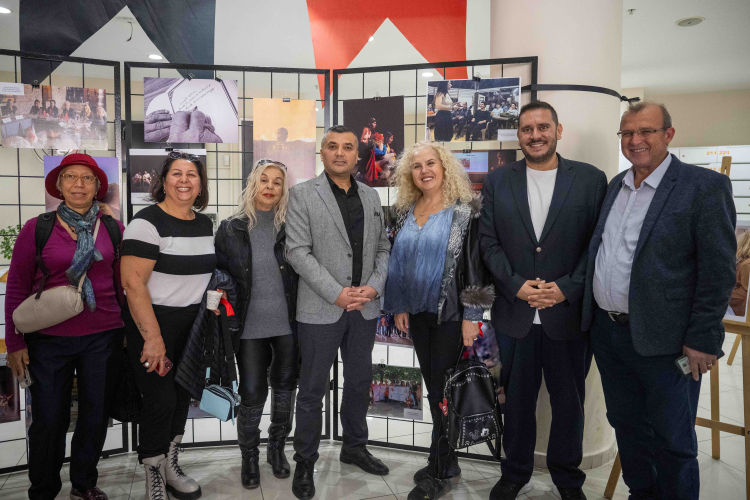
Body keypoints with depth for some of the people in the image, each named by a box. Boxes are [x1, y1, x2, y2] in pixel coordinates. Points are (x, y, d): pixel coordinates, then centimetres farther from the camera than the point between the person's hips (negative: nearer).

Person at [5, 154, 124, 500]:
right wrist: (15, 343, -1)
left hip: (103, 337, 2)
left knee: (95, 415, 12)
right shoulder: (36, 228, -2)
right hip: (49, 339, -1)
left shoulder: (113, 228, 2)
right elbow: (17, 287, 0)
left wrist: (127, 328, 8)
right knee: (49, 419, 8)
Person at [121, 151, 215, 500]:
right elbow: (133, 282, -20)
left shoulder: (206, 224, 7)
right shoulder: (148, 221, -14)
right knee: (160, 399, -2)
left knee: (182, 395, 14)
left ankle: (170, 467, 34)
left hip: (193, 324, 7)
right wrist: (153, 337, -21)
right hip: (153, 322, -6)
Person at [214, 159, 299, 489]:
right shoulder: (231, 228, 1)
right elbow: (217, 270, 8)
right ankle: (249, 456, 29)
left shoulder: (291, 227, -1)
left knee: (285, 387, 14)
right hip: (251, 326, -1)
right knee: (252, 395, 5)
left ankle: (277, 446, 37)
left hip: (288, 324, 1)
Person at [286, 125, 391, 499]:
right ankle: (304, 462, 24)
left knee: (359, 381, 17)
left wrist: (374, 287, -7)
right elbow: (298, 252, -11)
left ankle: (354, 447, 37)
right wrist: (337, 294, -16)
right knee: (312, 390, 6)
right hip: (321, 309, -4)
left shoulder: (371, 196, 10)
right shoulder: (302, 194, -4)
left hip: (365, 307, 5)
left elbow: (383, 248, 10)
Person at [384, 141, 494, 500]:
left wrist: (471, 316, -14)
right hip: (417, 313, 6)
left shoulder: (465, 210, -9)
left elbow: (476, 264, -11)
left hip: (452, 313, -5)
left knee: (443, 390, 3)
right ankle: (444, 461, 31)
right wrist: (399, 306, 7)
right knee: (433, 388, 15)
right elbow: (398, 261, 12)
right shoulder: (407, 212, 8)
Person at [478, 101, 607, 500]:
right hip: (514, 314, 1)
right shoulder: (497, 181, 4)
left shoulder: (591, 179, 0)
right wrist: (517, 285, -11)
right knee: (517, 399, 15)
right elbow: (488, 242, 1)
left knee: (569, 401, 14)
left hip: (568, 314, 0)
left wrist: (566, 288, -14)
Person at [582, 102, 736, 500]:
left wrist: (702, 340, -14)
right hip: (607, 330, 6)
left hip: (663, 340, -6)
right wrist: (593, 312, 11)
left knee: (672, 441, 9)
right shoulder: (615, 185, 10)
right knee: (626, 425, 21)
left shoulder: (705, 186, -10)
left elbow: (718, 271, -12)